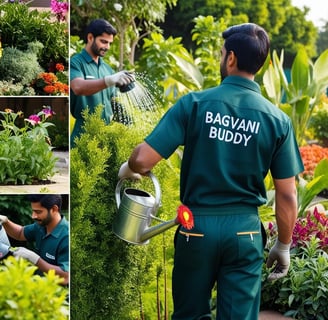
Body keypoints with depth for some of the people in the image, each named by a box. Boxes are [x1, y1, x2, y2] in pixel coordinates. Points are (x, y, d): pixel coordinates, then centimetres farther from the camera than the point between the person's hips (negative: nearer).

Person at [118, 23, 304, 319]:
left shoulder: (195, 103, -9)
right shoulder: (277, 120, -5)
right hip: (244, 229, 1)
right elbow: (287, 196, -3)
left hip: (197, 224, 0)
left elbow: (144, 159, -13)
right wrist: (283, 246, 11)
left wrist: (128, 169, 11)